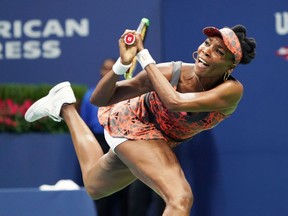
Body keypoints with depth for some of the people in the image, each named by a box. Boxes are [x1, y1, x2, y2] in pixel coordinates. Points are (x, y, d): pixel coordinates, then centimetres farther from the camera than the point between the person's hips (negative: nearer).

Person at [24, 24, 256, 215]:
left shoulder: (232, 90, -29)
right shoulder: (171, 72, -31)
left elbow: (176, 102, -46)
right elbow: (99, 99, -24)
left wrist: (144, 56, -42)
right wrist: (123, 64, -42)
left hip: (162, 141, 4)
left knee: (94, 186, 27)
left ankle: (66, 107, 39)